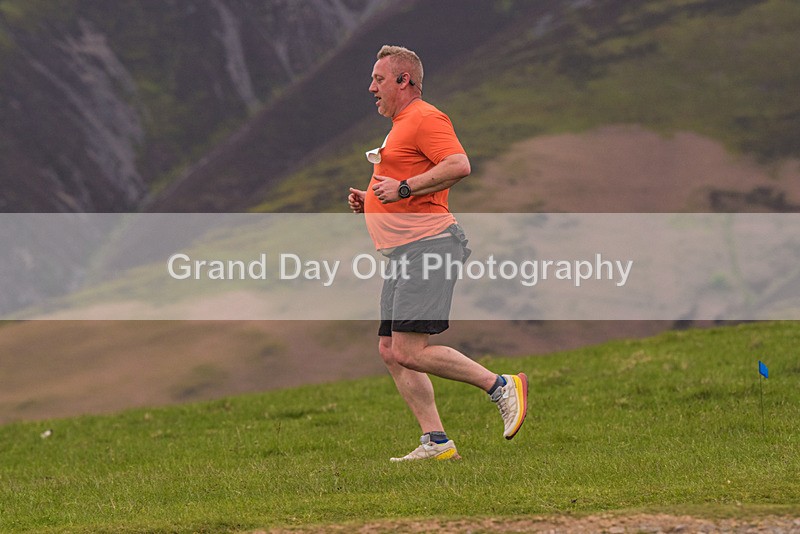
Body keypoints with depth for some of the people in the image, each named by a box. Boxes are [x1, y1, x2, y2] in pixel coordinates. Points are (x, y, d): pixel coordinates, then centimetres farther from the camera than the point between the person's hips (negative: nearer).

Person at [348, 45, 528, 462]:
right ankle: (435, 442, 5)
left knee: (409, 352, -17)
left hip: (427, 245, -11)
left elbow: (458, 165, -23)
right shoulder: (402, 125, 25)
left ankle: (501, 387, -10)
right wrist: (370, 200, 19)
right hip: (405, 254, 11)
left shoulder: (425, 118, -8)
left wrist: (403, 188, -21)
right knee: (390, 351, 5)